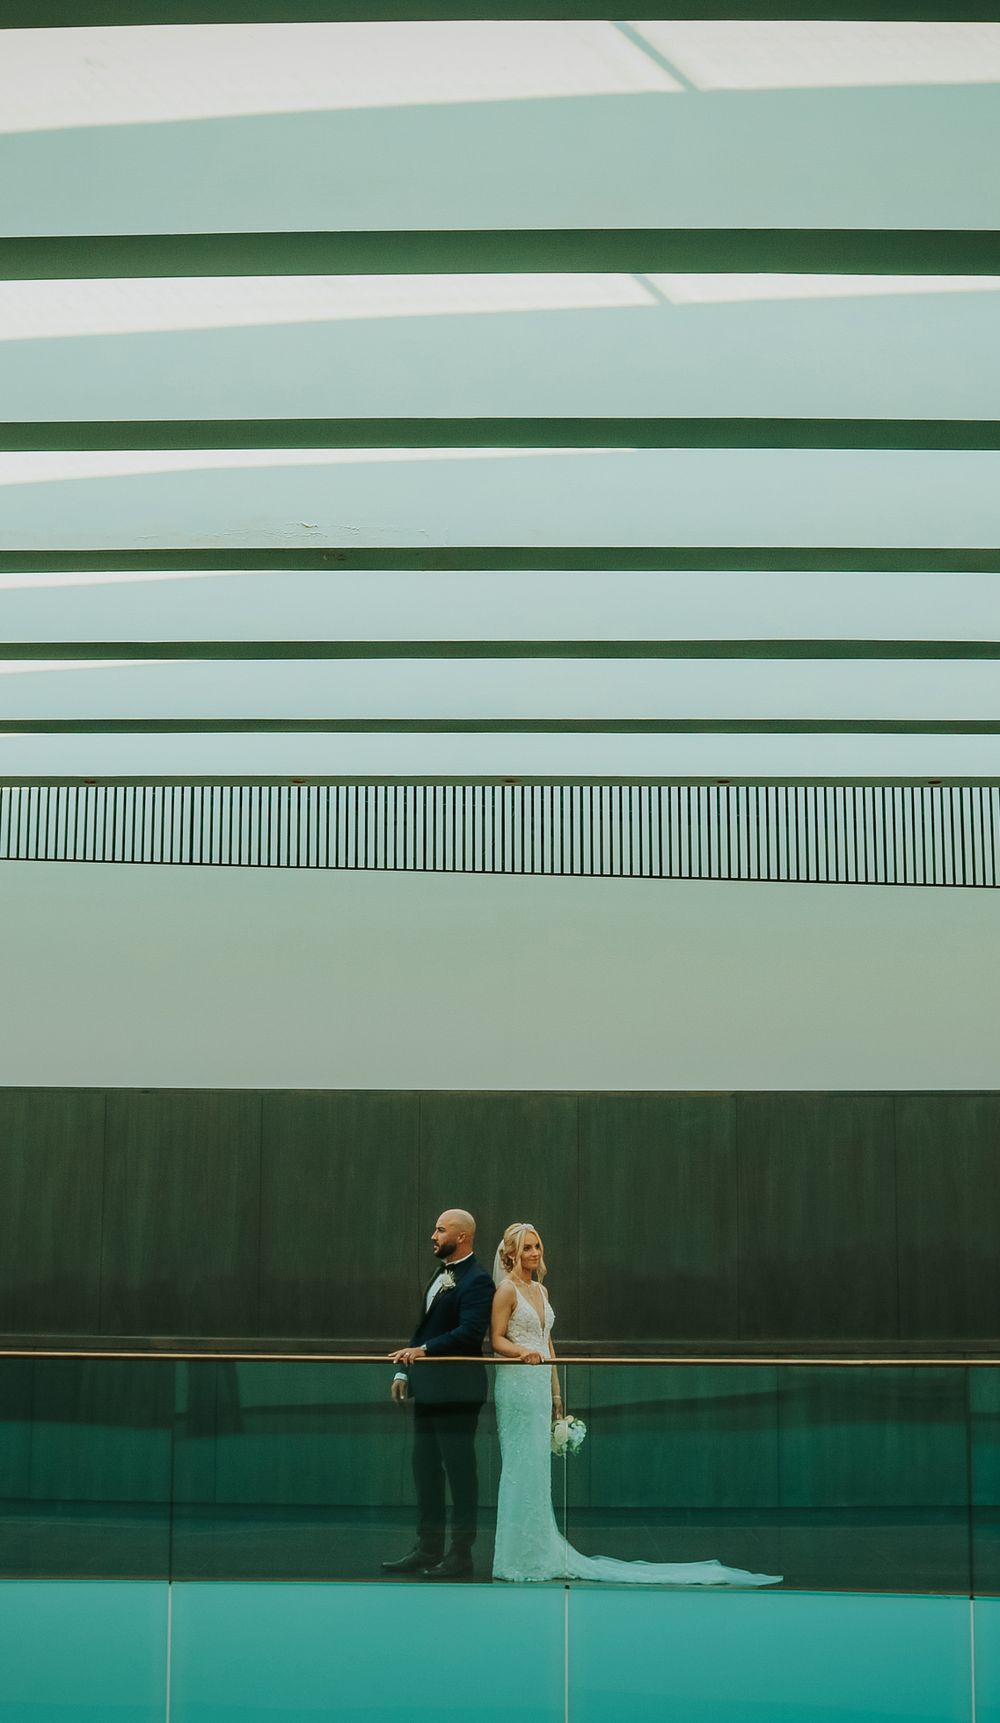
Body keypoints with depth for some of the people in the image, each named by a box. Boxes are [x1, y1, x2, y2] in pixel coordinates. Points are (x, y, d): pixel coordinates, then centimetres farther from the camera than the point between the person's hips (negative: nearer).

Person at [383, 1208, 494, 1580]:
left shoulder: (477, 1281, -13)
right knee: (425, 1469, 12)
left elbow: (469, 1333, -24)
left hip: (456, 1391, -9)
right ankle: (428, 1549, 19)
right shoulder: (439, 1274, 16)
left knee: (459, 1470, -2)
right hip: (427, 1388, 9)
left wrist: (423, 1350, -28)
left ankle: (461, 1555, 4)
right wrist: (405, 1370, 12)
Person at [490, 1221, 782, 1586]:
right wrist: (523, 1351, -29)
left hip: (540, 1383, 8)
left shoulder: (540, 1290, 17)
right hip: (516, 1382, -8)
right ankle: (518, 1556, -3)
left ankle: (540, 1553, 11)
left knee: (538, 1468, 8)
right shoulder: (507, 1290, -6)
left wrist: (555, 1392, 20)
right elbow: (497, 1339, -9)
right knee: (521, 1467, -7)